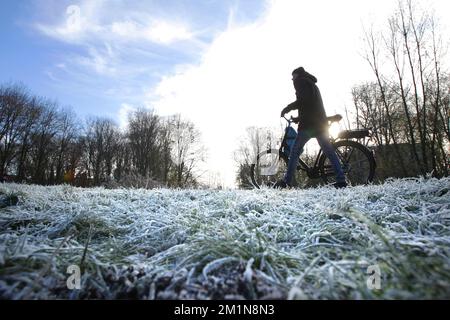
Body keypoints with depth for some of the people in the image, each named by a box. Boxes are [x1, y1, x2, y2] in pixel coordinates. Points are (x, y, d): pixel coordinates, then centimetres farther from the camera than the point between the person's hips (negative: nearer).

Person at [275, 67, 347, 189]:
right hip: (321, 122, 8)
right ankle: (341, 180, 3)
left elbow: (303, 100, -15)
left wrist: (288, 108, -6)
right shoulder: (312, 84, 30)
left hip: (308, 124, -8)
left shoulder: (300, 81, 4)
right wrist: (299, 117, 36)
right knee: (330, 152, 6)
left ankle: (286, 181, -7)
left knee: (295, 152, -5)